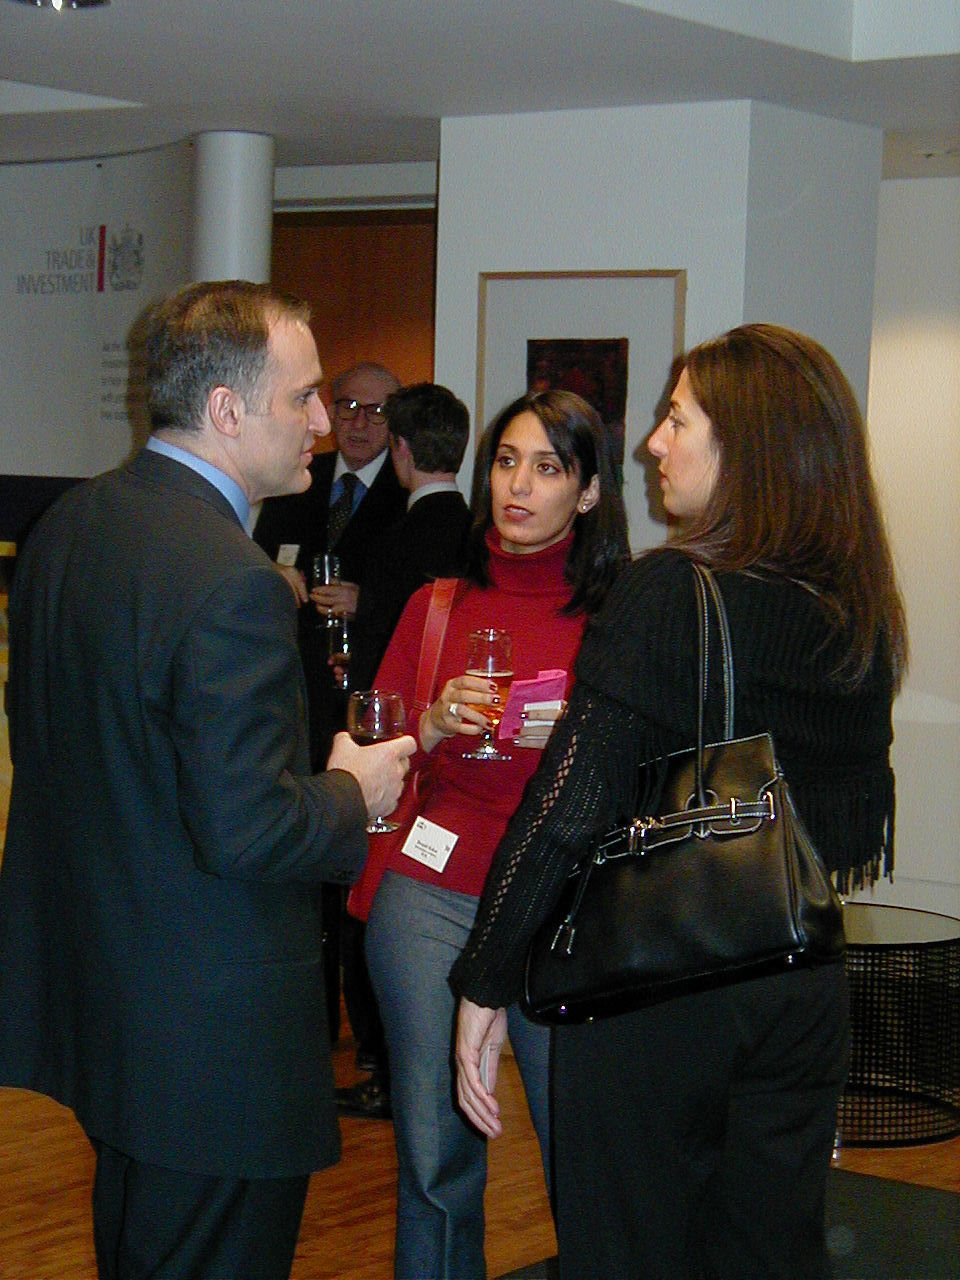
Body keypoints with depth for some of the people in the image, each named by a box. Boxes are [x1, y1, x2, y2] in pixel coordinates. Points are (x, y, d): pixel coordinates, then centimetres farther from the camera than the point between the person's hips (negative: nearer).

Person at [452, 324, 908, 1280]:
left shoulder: (668, 593, -16)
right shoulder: (858, 610, 3)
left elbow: (568, 807, -18)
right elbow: (862, 823, 13)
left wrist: (484, 987, -13)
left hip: (651, 986, -6)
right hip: (804, 986, 6)